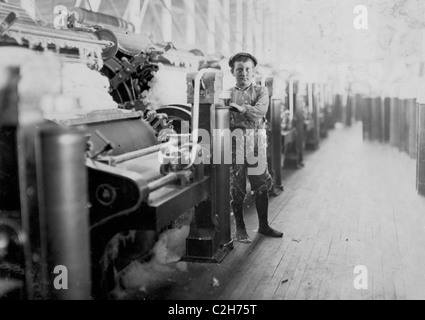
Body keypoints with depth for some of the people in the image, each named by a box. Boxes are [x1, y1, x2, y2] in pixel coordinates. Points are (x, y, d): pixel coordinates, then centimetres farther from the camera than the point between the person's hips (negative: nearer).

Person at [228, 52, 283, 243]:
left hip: (256, 143, 1)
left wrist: (242, 108, -22)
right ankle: (240, 229, 14)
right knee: (236, 188, 2)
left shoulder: (261, 91, 9)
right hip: (235, 142, -1)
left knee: (261, 186, 7)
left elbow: (260, 111, -10)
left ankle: (263, 225, 22)